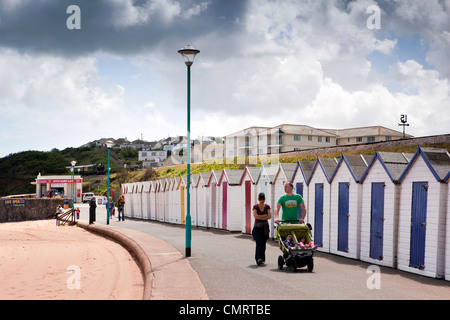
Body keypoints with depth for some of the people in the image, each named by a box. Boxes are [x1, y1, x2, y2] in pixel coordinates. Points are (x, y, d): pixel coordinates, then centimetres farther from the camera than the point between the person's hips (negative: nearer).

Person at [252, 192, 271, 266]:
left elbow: (269, 216, -5)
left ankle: (262, 259, 14)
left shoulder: (267, 207, 6)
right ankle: (258, 258, -22)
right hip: (257, 227, -2)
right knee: (259, 243, -15)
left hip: (265, 227, 2)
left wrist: (260, 217, -9)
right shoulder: (255, 206, 2)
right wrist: (265, 215, -7)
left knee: (263, 243, 4)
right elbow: (255, 216, -11)